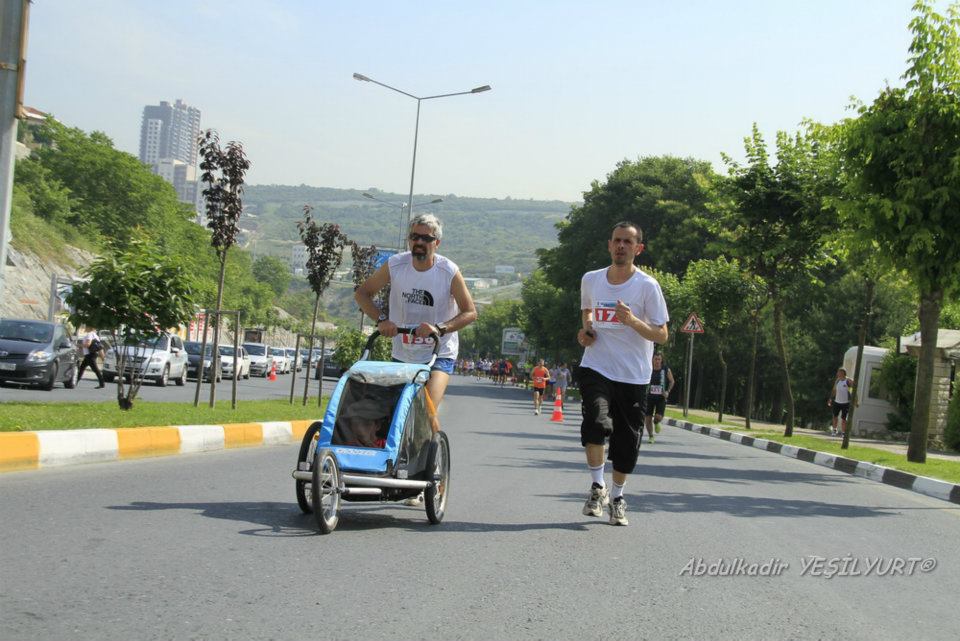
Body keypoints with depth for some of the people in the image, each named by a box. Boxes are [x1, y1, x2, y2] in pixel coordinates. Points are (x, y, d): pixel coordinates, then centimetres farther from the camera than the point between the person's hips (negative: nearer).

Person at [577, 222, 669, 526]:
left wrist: (632, 321, -25)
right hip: (595, 367, 1)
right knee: (596, 421, -24)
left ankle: (617, 497, 28)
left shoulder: (647, 286, -8)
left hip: (633, 375, -1)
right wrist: (586, 329, 3)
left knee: (627, 441, 5)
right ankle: (597, 486, -5)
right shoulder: (590, 279, 3)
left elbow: (662, 335, -8)